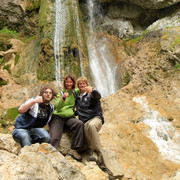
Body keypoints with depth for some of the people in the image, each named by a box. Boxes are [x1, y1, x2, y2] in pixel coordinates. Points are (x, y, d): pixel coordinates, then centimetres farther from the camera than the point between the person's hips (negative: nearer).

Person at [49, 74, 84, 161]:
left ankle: (74, 150, -27)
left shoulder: (75, 92, 17)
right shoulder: (60, 93, 10)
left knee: (80, 124, -31)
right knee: (55, 138, -25)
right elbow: (56, 107, -5)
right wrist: (63, 98, -22)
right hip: (58, 117, -1)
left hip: (69, 117, 1)